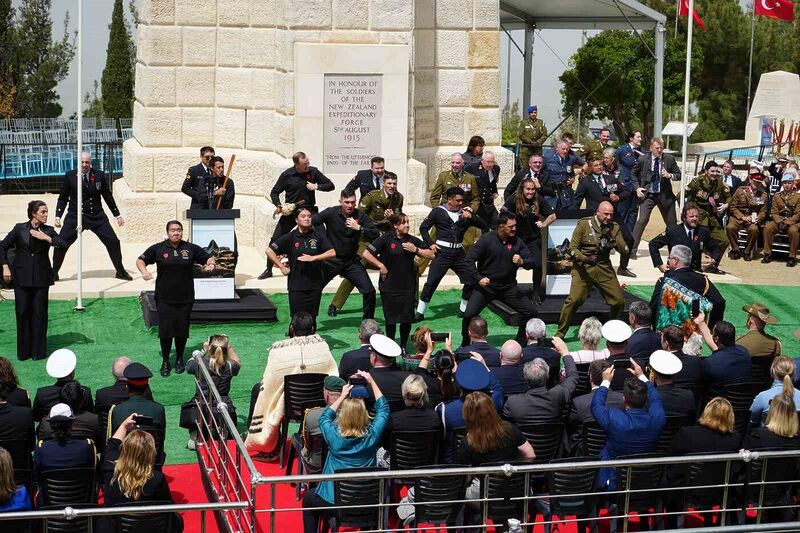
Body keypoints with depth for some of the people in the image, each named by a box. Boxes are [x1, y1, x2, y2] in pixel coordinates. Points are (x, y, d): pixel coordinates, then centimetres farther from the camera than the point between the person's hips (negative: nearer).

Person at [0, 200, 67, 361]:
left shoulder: (48, 230, 5)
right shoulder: (20, 228, 1)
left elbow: (63, 244, -9)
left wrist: (46, 238, -17)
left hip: (41, 277, 1)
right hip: (22, 276, -1)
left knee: (39, 313, 2)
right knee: (22, 312, 2)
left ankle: (38, 351, 10)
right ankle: (23, 352, 12)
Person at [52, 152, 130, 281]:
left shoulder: (99, 175, 0)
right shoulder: (69, 176, -3)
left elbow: (108, 196, 8)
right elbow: (63, 198, 4)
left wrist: (117, 215, 10)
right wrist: (58, 216, -4)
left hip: (96, 216, 1)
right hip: (75, 216, -1)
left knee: (113, 242, -3)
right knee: (61, 244, -8)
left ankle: (120, 272, 14)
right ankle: (53, 274, 8)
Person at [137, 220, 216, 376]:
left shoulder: (191, 248, 2)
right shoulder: (158, 249, -1)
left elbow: (209, 258, 9)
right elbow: (140, 260, 6)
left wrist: (210, 265, -13)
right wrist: (144, 271, -14)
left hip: (185, 298, 1)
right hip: (164, 298, -1)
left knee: (182, 330, 7)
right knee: (165, 330, -3)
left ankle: (179, 360, 26)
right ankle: (165, 361, 13)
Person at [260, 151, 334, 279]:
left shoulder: (313, 171, -3)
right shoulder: (287, 175, -5)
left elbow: (330, 185, 3)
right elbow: (274, 192, 3)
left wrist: (317, 186, -15)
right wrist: (278, 205, -15)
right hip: (290, 211, 0)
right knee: (276, 240, -3)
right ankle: (268, 269, 10)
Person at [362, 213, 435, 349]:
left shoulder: (412, 240, 4)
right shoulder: (386, 238, -7)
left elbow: (431, 255, 6)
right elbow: (366, 254, -11)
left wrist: (416, 250, -7)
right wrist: (381, 266, -8)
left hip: (408, 286, 3)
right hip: (389, 286, -3)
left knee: (407, 319, 3)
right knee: (391, 320, 6)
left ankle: (403, 347, 20)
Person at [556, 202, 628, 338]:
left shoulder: (614, 228, 9)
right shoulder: (584, 224, -3)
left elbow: (624, 250, 2)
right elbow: (572, 247, -4)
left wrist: (611, 239, -13)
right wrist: (584, 258, -21)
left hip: (604, 269, 4)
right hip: (583, 267, -4)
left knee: (619, 300, 2)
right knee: (574, 300, -18)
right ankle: (560, 334, -7)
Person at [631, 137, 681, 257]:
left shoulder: (669, 159, -1)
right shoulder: (643, 159, -4)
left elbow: (679, 175, 5)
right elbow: (633, 174, 10)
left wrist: (670, 175, -16)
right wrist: (637, 187, -3)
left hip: (664, 195, 2)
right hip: (647, 194, -2)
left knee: (671, 222, 10)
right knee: (642, 220, -15)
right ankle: (632, 249, -8)